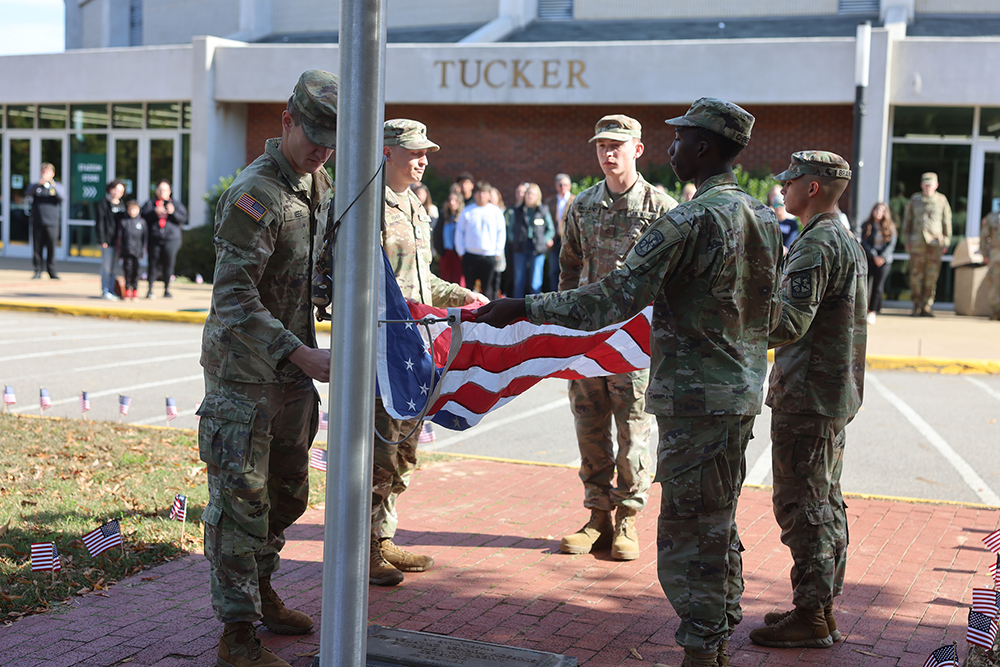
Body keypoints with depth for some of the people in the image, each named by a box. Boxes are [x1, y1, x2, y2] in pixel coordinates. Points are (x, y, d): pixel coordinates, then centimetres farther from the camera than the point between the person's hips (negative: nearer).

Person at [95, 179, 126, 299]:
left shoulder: (122, 205, 16)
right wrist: (102, 240, -12)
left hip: (119, 240, 6)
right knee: (106, 266, -3)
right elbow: (100, 223, -6)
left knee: (113, 266, 10)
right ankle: (105, 291, 3)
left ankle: (111, 290, 16)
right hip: (108, 240, -6)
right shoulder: (103, 204, -3)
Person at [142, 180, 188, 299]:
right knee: (153, 264, -4)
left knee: (168, 264, -1)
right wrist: (154, 212, -15)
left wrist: (173, 212, -11)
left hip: (171, 239, 1)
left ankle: (167, 290, 10)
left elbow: (183, 218, 4)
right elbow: (144, 215, -1)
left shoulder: (176, 204, 14)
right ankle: (150, 290, 2)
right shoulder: (150, 203, 12)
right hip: (154, 239, -1)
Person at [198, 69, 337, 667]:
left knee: (288, 492, 17)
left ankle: (260, 591, 35)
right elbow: (235, 302, -25)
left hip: (293, 369, 8)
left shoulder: (321, 184, 8)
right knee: (241, 496, -4)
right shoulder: (254, 196, -19)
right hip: (244, 371, -8)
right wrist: (304, 356, -32)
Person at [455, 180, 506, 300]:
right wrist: (461, 251, 4)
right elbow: (459, 232, 11)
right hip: (470, 256, 1)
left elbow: (501, 233, 9)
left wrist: (498, 252, 2)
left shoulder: (496, 212, 8)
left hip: (490, 256, -1)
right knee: (469, 287, 1)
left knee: (488, 289, 0)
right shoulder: (467, 211, 8)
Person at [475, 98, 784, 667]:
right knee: (718, 528, 17)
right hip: (742, 392, 9)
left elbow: (613, 300, -22)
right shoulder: (765, 219, 10)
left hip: (696, 398, -9)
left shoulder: (689, 222, -18)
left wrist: (524, 307, -16)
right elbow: (774, 313, 17)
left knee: (687, 532, -2)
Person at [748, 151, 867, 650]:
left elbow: (789, 324, -25)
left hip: (806, 397, -10)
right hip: (836, 393, 10)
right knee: (826, 503, 15)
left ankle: (810, 616, 1)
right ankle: (823, 606, 23)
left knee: (801, 505, -5)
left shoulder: (816, 244, -17)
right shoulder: (847, 241, 16)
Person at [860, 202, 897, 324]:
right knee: (865, 284, -7)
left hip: (884, 260, 0)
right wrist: (874, 256, -12)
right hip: (868, 259, 0)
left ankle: (873, 312, 2)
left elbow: (891, 245, 1)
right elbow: (864, 243, -1)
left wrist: (882, 257, -12)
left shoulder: (890, 228, 7)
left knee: (878, 286, -3)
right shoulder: (866, 226, 7)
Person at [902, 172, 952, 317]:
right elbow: (907, 221, 13)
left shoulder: (942, 200, 8)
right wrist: (906, 241, 8)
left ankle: (926, 307, 6)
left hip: (935, 243, 0)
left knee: (932, 276, 0)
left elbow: (947, 222, 12)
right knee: (916, 275, -3)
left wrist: (946, 242, 8)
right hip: (917, 243, 0)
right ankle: (916, 307, 4)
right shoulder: (914, 200, 10)